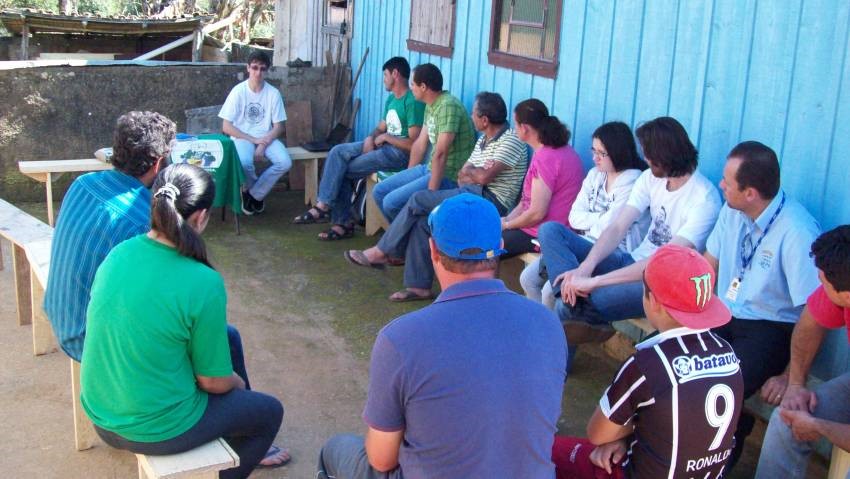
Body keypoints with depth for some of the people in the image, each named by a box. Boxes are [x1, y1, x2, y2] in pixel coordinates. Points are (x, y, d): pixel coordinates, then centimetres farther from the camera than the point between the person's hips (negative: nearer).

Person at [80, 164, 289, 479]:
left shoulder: (120, 252, -8)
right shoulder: (203, 284, -27)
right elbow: (214, 381, -17)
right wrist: (239, 383, 7)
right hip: (154, 431, -6)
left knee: (229, 336, 25)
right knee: (269, 412, 19)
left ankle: (248, 446, 44)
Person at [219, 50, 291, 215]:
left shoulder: (273, 93, -2)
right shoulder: (238, 91, -8)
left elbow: (278, 126, 1)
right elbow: (226, 127, -9)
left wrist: (263, 144, -17)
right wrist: (253, 140, -17)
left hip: (266, 137, 3)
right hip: (242, 137, -2)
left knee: (285, 162, -26)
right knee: (244, 162, -36)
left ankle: (254, 193, -3)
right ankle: (251, 188, 2)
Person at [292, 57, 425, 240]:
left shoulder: (413, 102, -15)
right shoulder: (391, 98, 17)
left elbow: (413, 144, -21)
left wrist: (385, 137, -10)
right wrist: (371, 138, -4)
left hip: (399, 153, -9)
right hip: (383, 145, 9)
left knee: (341, 170, -15)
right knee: (338, 152, -11)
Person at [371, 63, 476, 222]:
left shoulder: (448, 106, -22)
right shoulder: (430, 106, 9)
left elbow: (440, 153, -26)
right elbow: (420, 144, 17)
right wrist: (406, 178, 18)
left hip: (449, 177, -10)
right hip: (429, 168, 10)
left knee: (391, 202, -20)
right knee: (379, 192, 7)